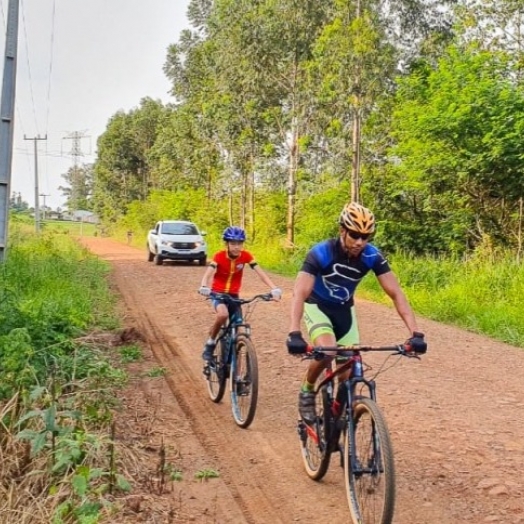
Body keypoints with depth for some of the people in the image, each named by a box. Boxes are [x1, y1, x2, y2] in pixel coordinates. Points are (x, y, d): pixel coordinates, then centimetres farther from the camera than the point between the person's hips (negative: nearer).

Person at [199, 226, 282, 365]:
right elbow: (208, 274, -33)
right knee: (223, 314, -33)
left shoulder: (246, 256, -13)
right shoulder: (219, 256, -20)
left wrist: (274, 289, -37)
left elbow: (260, 273, -21)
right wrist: (204, 287, -55)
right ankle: (210, 344, -12)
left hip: (233, 295, 3)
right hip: (218, 293, -3)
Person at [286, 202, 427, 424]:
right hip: (317, 306, -4)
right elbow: (300, 293, -39)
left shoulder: (372, 256, -22)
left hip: (344, 309, 4)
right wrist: (294, 334, -53)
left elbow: (396, 293, -23)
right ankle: (307, 392, -1)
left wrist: (415, 333, -34)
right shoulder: (321, 253, -31)